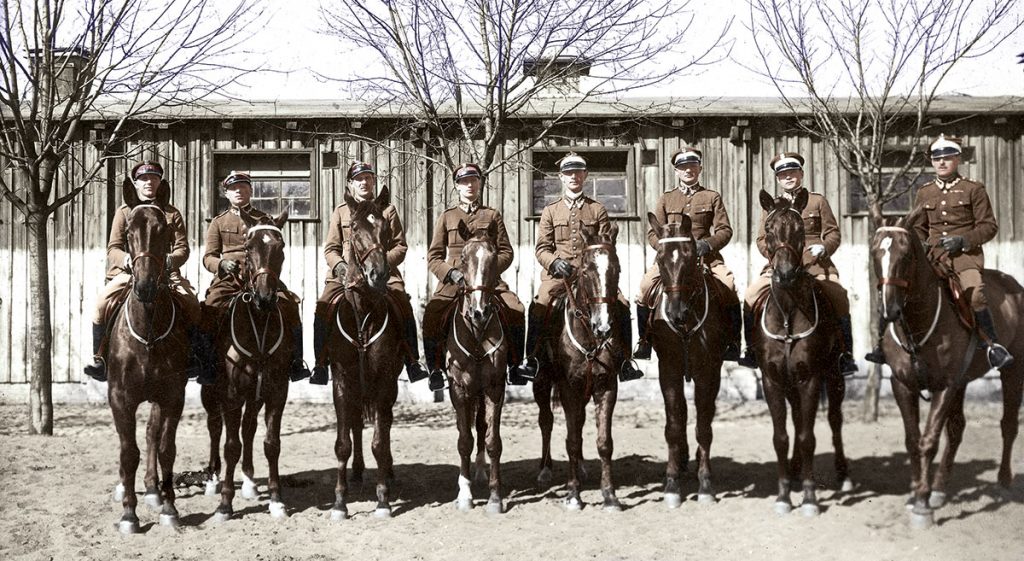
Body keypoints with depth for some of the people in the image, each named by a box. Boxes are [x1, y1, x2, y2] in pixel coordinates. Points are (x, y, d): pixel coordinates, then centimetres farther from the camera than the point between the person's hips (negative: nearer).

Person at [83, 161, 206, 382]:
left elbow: (182, 247, 6)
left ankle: (195, 356, -9)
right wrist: (127, 260, -18)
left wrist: (171, 260, -18)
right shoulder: (124, 212, 12)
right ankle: (98, 358, -12)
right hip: (128, 271, 0)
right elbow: (113, 249, 5)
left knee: (191, 304, -26)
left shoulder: (172, 214, 13)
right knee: (102, 304, -26)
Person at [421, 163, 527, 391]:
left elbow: (506, 252, 10)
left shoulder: (492, 215, 14)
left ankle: (515, 364, -6)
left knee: (517, 311, -24)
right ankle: (436, 370, -8)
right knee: (431, 315, -26)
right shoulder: (446, 217, 13)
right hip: (452, 280, 0)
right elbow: (434, 257, 9)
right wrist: (453, 274, -10)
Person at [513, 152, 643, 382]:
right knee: (538, 307, -28)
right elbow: (542, 249, 8)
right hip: (558, 273, -1)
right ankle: (531, 359, -14)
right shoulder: (550, 211, 14)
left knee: (621, 305, -21)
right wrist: (554, 262, -13)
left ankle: (625, 362, -8)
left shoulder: (598, 210, 15)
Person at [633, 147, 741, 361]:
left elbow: (725, 230, 6)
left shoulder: (712, 197, 13)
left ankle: (732, 343, -13)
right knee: (645, 287, -22)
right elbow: (653, 233, 10)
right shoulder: (666, 199, 15)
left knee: (729, 285, -25)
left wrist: (708, 244, -13)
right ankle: (644, 341, -7)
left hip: (705, 255, -1)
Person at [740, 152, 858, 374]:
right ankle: (751, 348, -1)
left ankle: (846, 352, -14)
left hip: (815, 262, -2)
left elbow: (833, 233, 10)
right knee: (751, 295, -17)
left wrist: (824, 247, -12)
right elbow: (762, 239, 14)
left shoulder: (818, 201, 14)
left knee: (838, 296, -26)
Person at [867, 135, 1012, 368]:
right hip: (934, 254, 4)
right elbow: (918, 228, 24)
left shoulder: (973, 189, 4)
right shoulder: (924, 192, 15)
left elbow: (989, 226, 2)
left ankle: (993, 345, -19)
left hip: (966, 253, -4)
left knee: (974, 292, -31)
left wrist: (963, 240, -13)